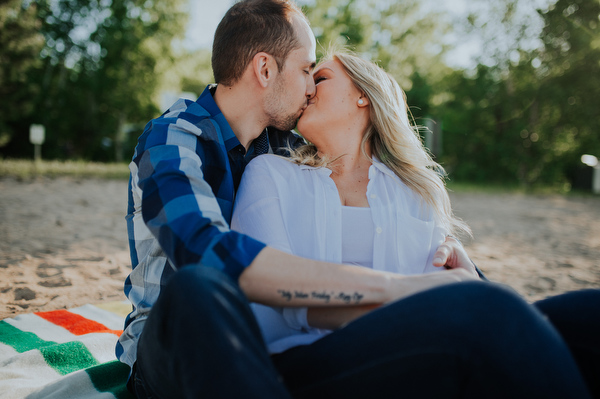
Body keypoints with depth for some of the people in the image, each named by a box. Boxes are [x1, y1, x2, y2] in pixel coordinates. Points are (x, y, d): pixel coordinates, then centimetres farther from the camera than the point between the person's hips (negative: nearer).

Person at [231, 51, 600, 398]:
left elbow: (442, 288, 9)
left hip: (415, 361, 3)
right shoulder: (269, 173, 15)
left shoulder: (416, 192, 21)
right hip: (306, 361, -2)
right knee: (488, 307, -31)